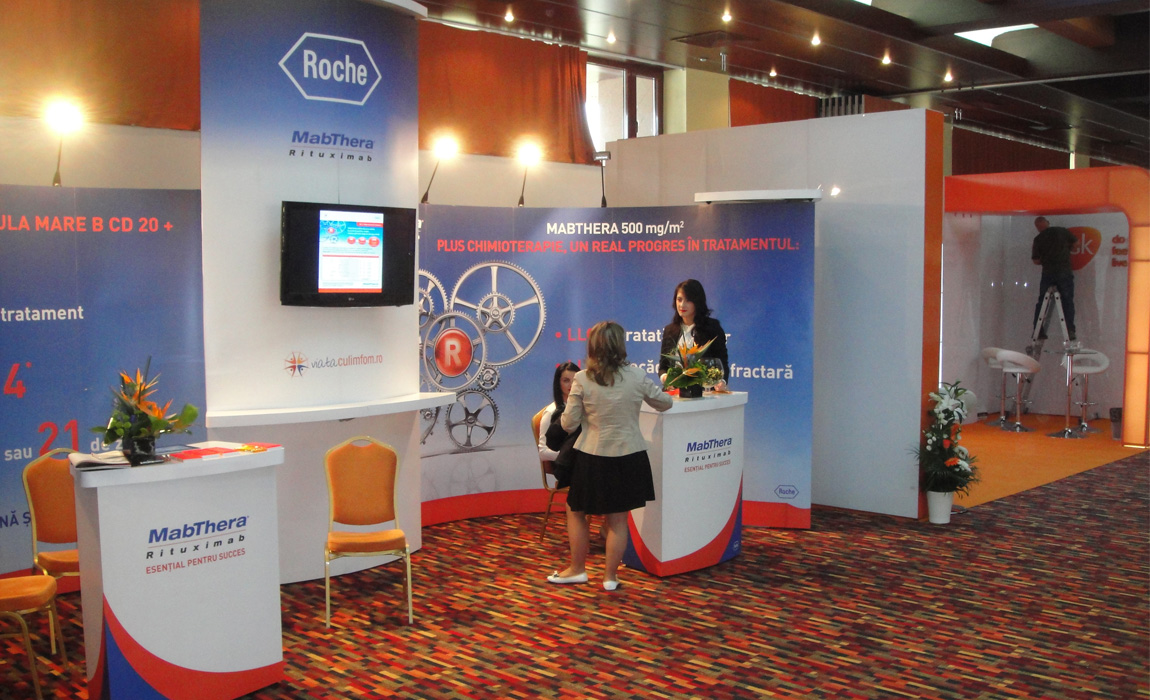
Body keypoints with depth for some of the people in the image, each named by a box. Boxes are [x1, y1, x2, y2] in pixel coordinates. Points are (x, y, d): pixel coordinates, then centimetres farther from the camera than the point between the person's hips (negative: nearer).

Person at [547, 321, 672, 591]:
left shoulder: (582, 380, -12)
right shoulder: (637, 377, -8)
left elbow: (569, 423, -6)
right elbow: (665, 403, 8)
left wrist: (565, 415, 17)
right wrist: (652, 388, 29)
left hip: (591, 458, -1)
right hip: (627, 459, 1)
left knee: (576, 513, 19)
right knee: (618, 520, 12)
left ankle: (577, 569, 28)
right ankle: (610, 576, 20)